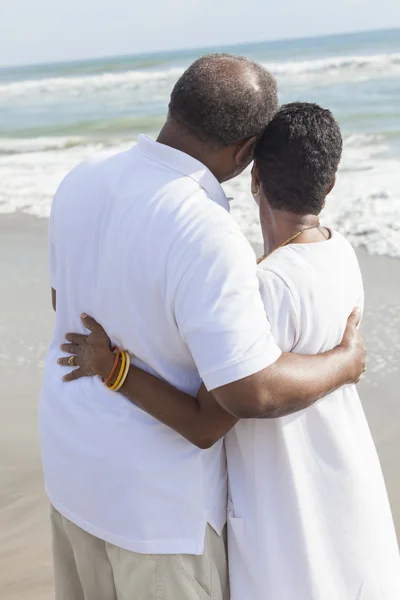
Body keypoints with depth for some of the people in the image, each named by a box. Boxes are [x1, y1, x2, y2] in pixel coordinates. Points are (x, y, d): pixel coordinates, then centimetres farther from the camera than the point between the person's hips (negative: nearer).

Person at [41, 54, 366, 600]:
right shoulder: (207, 239, -32)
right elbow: (253, 393, -31)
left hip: (74, 453, 7)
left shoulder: (83, 180, -7)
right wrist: (346, 363, -13)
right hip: (155, 491, -7)